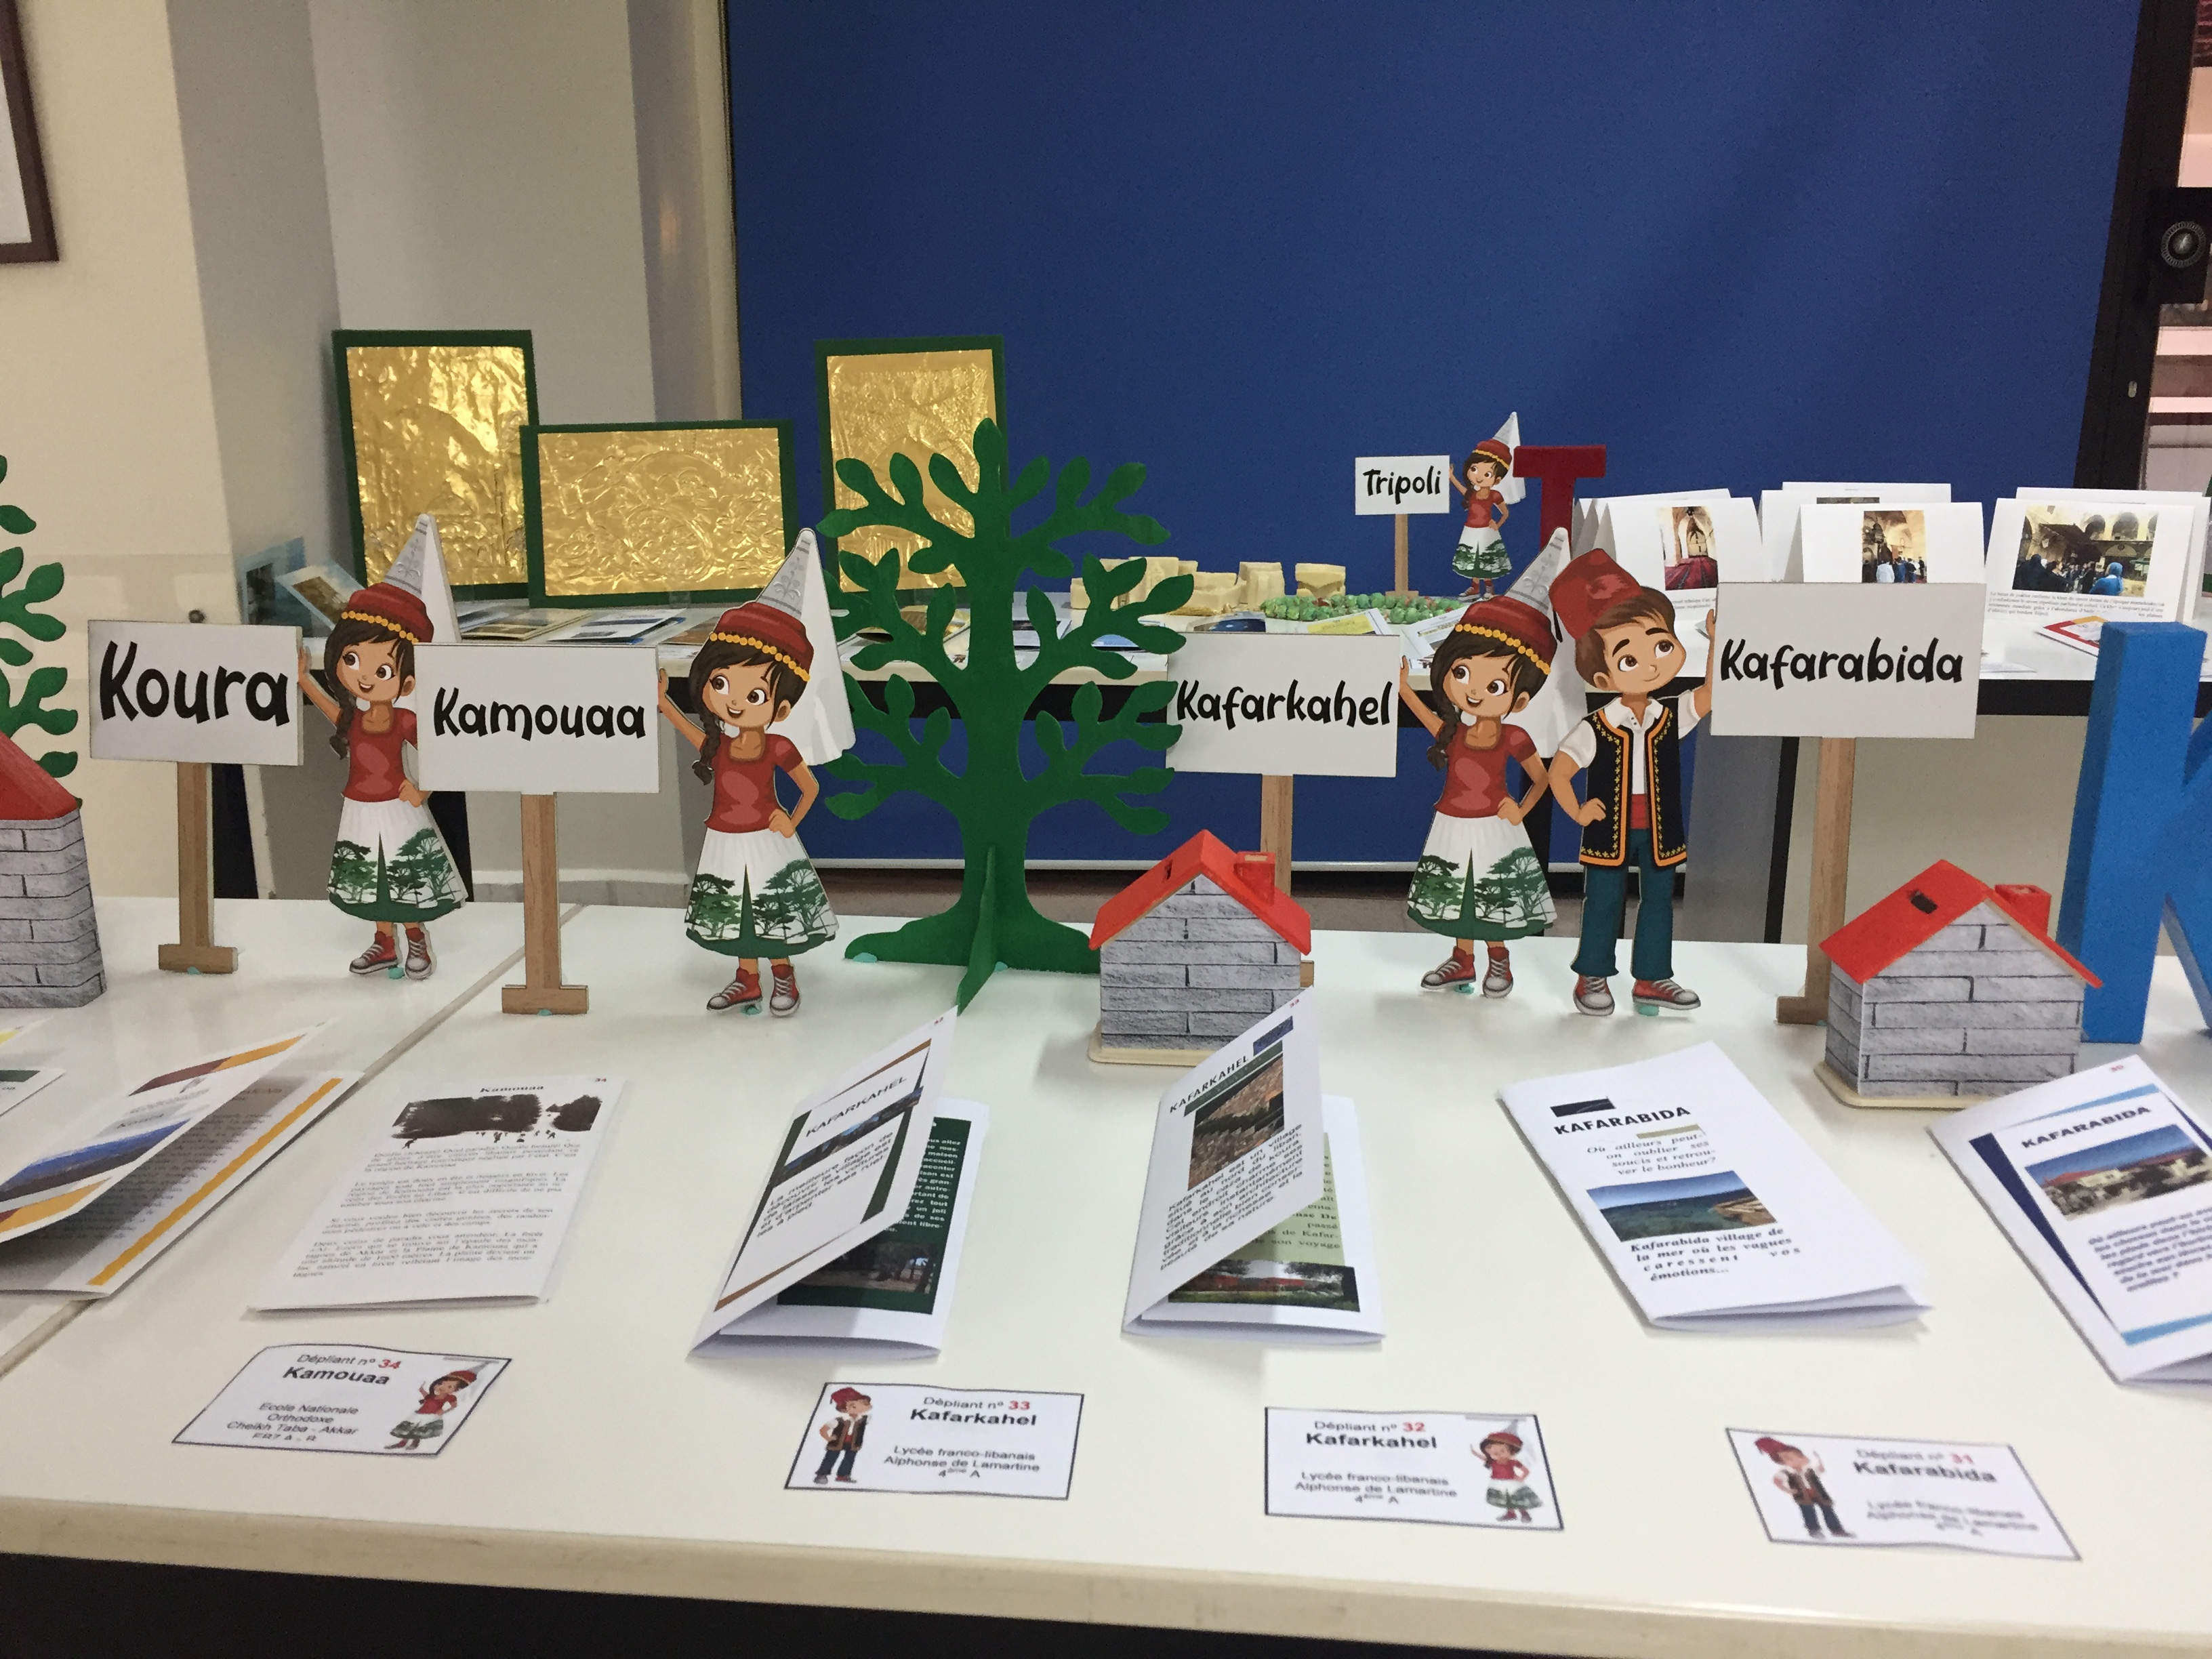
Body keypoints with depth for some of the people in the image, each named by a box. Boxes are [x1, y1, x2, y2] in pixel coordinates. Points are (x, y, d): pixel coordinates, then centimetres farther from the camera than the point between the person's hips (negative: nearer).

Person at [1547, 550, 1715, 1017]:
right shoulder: (1596, 729, -15)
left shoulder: (1673, 718, -3)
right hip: (1610, 830, -4)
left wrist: (1718, 644, -21)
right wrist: (1577, 813, -17)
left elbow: (1712, 692, -16)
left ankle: (1652, 979, 24)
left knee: (1658, 900, 12)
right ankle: (1592, 978, 22)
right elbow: (1559, 770, -17)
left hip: (1661, 830, 4)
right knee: (1604, 903, 8)